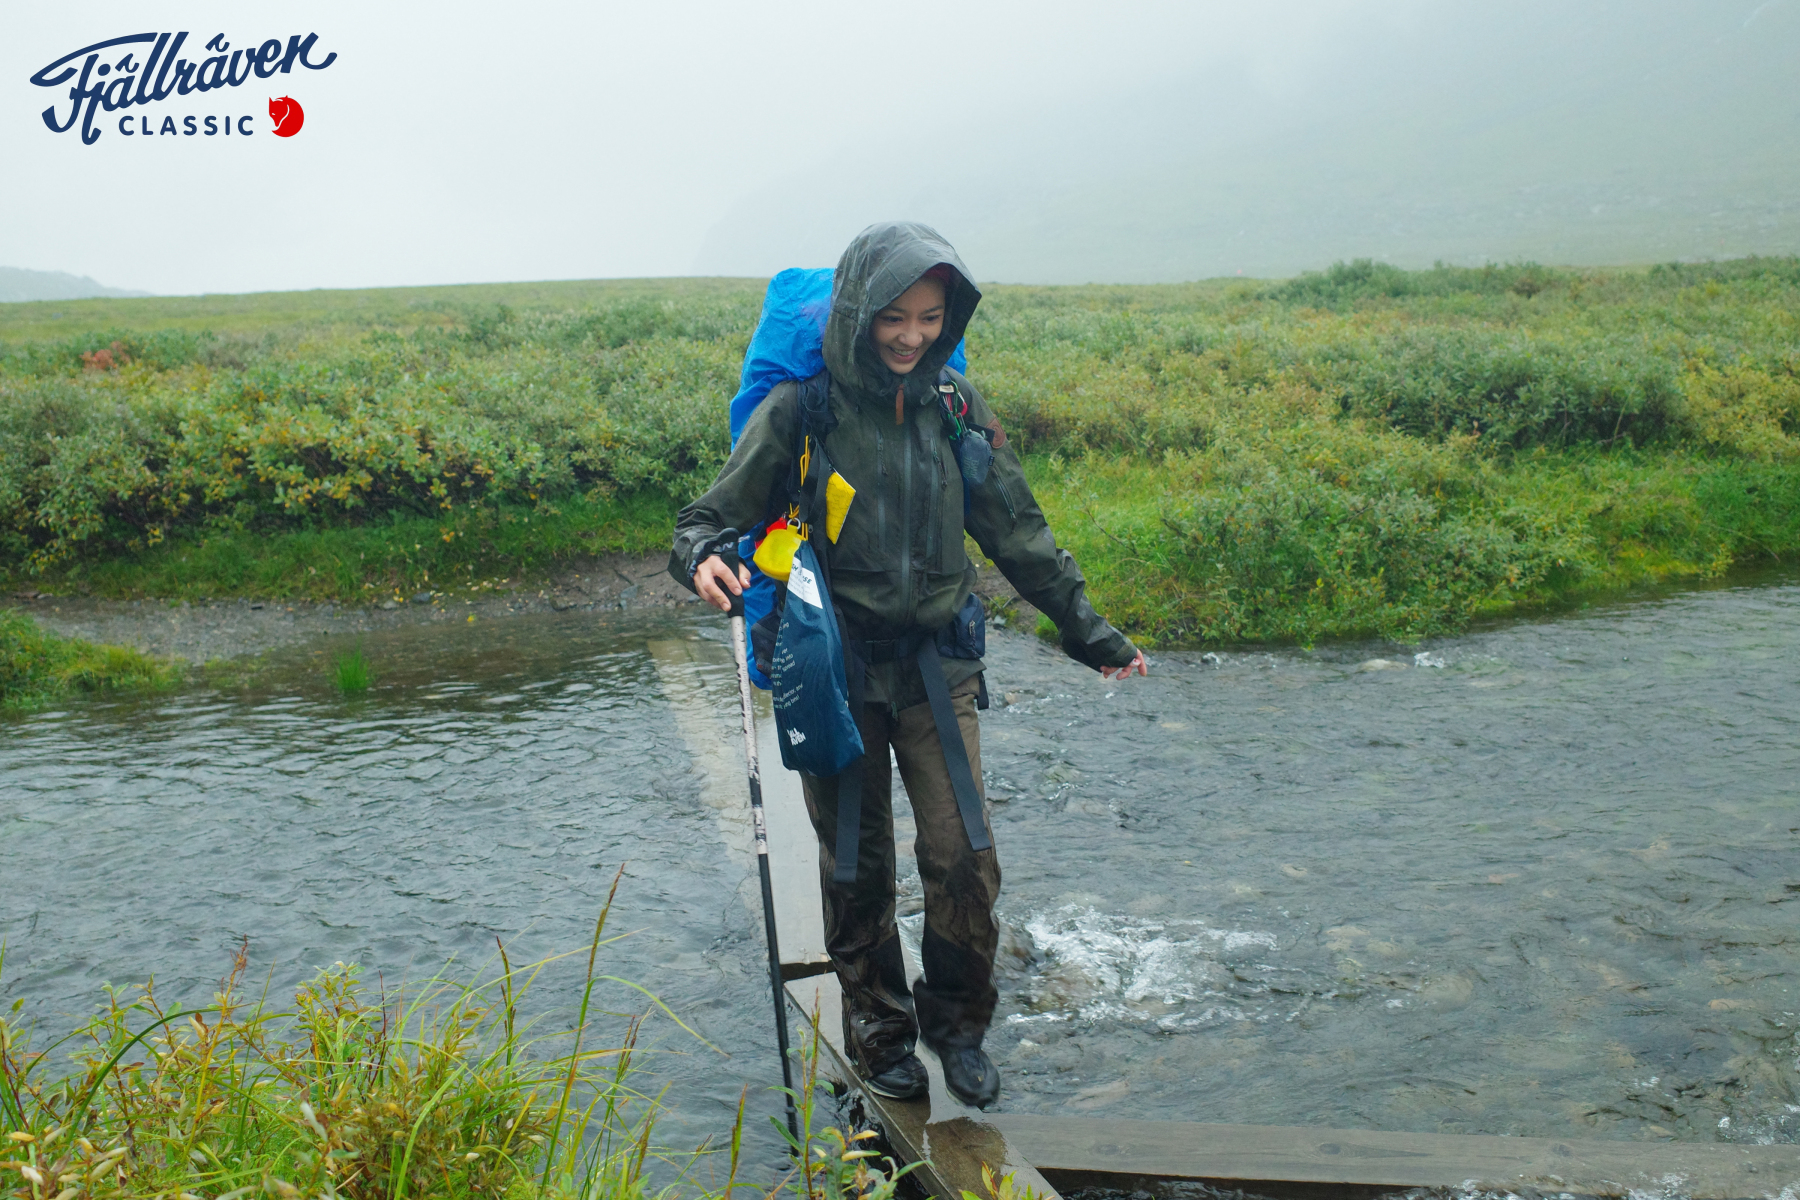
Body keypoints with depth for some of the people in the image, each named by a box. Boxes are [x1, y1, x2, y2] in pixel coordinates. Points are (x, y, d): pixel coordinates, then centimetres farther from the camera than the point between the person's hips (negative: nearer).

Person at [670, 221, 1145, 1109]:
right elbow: (712, 517, -4)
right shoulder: (801, 411, -7)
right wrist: (704, 558, -29)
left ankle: (957, 1022, 22)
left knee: (964, 856, -3)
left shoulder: (955, 406, 3)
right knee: (857, 866, 10)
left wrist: (1091, 635, 13)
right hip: (836, 672, -2)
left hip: (937, 667, 2)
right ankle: (877, 1033, 31)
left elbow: (1018, 534, 11)